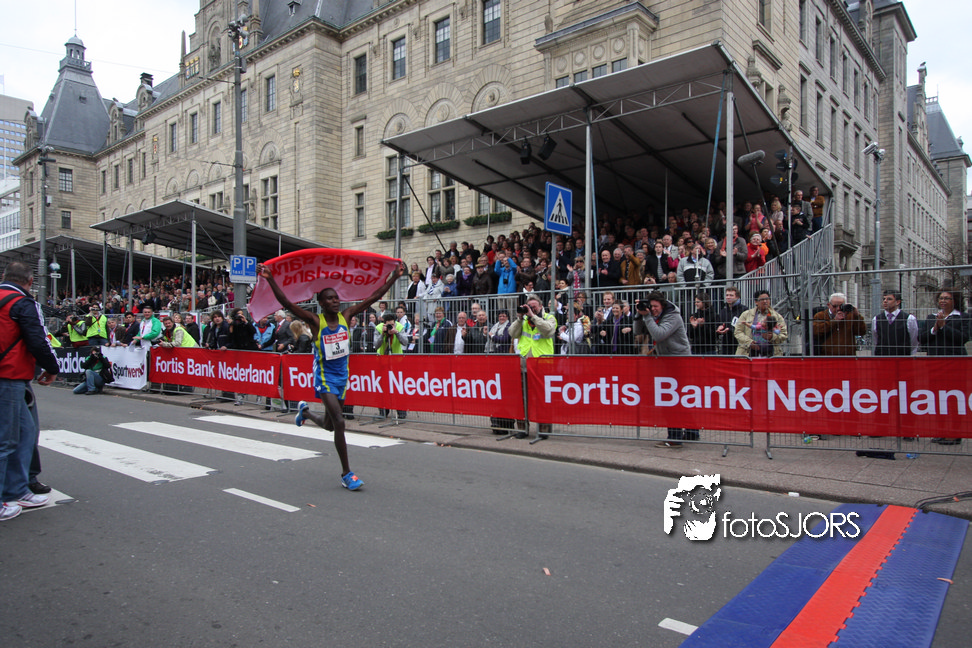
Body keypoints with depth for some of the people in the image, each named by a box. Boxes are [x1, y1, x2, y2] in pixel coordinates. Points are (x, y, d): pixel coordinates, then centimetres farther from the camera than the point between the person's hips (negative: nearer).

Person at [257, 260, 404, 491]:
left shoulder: (345, 316, -2)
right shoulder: (315, 321, -13)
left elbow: (373, 297, -2)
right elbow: (287, 303, -24)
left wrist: (394, 277, -5)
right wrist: (270, 279, -35)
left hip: (342, 376, 5)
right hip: (324, 377, -5)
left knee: (329, 425, 18)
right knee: (339, 422, -15)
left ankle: (305, 411, 52)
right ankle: (346, 473, -2)